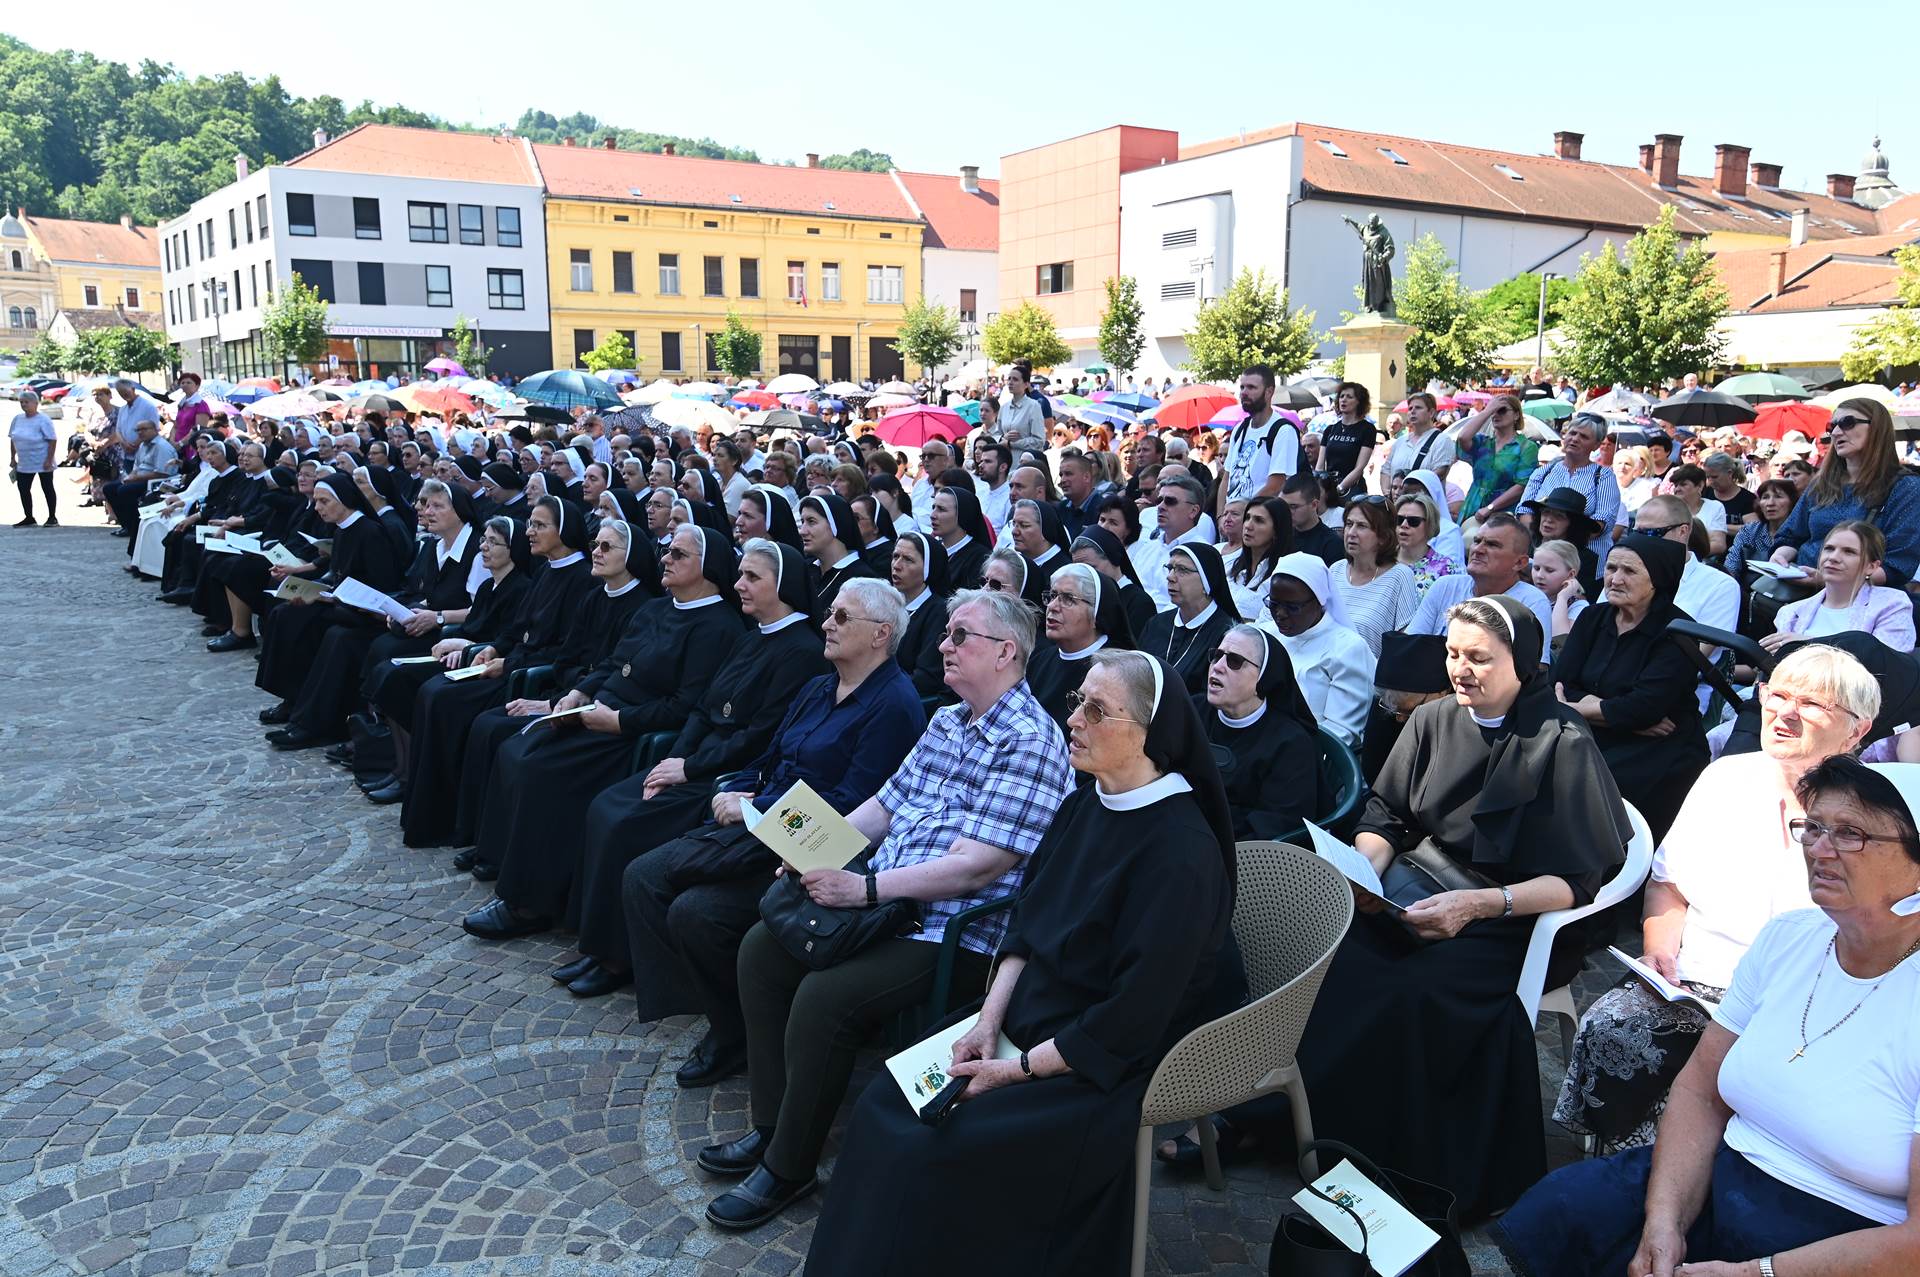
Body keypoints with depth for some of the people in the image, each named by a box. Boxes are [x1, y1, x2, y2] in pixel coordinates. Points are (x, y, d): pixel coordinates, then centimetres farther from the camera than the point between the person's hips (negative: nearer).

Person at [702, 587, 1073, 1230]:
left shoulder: (1028, 741, -17)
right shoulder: (947, 721, 13)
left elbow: (979, 864, -24)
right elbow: (886, 804, 17)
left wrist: (866, 888, -25)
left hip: (957, 933, -10)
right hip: (885, 903, 10)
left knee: (824, 997, -24)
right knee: (762, 949, 4)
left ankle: (788, 1166, -2)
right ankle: (772, 1126, 15)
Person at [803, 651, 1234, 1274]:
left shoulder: (1182, 852, -24)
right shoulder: (1085, 804, 1)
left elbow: (1132, 1018, -22)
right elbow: (1028, 920, 7)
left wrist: (1018, 1070, -17)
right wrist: (990, 1018, -5)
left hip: (1105, 1066, -7)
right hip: (1027, 1014, 8)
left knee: (930, 1148, -16)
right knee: (886, 1105, -2)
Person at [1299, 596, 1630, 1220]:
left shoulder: (1561, 743, -10)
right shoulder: (1433, 720, 6)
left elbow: (1577, 881, -12)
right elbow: (1383, 814, 9)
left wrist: (1479, 904, -26)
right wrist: (1367, 869, -13)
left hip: (1511, 920, -5)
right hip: (1416, 894, 5)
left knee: (1410, 996, -31)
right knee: (1330, 957, -22)